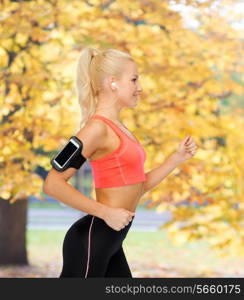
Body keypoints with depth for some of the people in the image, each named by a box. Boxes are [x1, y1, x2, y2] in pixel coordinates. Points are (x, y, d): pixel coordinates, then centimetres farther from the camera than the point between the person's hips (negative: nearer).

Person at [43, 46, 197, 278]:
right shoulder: (97, 128, -14)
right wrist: (106, 212, -22)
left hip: (110, 242, 10)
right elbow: (53, 184, -22)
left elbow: (136, 188, 20)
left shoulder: (117, 128, 14)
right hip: (91, 239, -10)